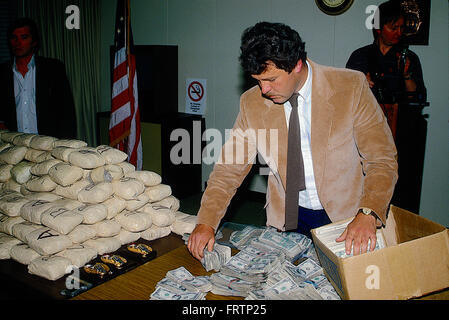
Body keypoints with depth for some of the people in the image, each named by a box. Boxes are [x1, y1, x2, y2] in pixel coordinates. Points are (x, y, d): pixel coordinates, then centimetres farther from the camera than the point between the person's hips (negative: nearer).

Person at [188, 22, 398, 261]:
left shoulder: (351, 87, -13)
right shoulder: (252, 102, -6)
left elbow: (382, 159, -13)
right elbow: (231, 165, 0)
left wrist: (367, 214, -29)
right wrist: (206, 222, -9)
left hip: (345, 214, -1)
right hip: (287, 217, 2)